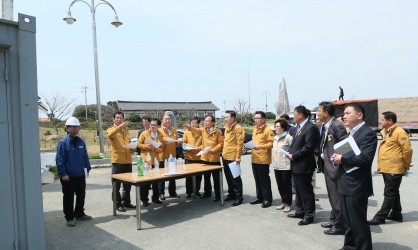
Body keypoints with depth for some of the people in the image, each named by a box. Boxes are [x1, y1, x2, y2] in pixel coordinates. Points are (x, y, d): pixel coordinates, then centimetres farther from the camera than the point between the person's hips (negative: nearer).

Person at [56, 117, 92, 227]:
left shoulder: (81, 142, 5)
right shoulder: (63, 142, -10)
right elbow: (59, 159, -12)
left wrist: (87, 168, 7)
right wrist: (63, 173, -15)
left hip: (80, 175, 5)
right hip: (68, 176, -5)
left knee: (81, 195, 16)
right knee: (68, 198, 6)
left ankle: (79, 214, 33)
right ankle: (69, 218, 19)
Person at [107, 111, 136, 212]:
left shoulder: (126, 130, 15)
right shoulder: (111, 129, -2)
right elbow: (110, 134, -28)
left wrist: (132, 148, 5)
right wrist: (120, 126, -39)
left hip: (128, 160, 6)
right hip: (117, 161, -6)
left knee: (127, 183, 14)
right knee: (116, 184, 2)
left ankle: (126, 201, 26)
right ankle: (117, 203, 12)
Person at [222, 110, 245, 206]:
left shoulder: (238, 128, -13)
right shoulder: (226, 128, 14)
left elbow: (240, 143, -16)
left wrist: (238, 156, -19)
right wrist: (223, 152, 17)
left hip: (233, 157, -9)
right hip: (225, 157, 9)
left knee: (235, 178, -2)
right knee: (228, 177, 17)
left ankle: (239, 198, 7)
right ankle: (231, 194, 30)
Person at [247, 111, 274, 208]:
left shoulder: (268, 130, -10)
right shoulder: (255, 130, 16)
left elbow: (271, 143, -16)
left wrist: (260, 146, -25)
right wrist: (250, 146, 6)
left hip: (263, 159, -8)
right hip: (254, 159, 8)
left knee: (264, 180, -2)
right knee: (257, 179, 14)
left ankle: (267, 199, 8)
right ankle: (260, 197, 25)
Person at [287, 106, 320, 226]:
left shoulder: (311, 128, -16)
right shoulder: (298, 127, 15)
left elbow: (308, 147, -22)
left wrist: (294, 155, -17)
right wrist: (290, 152, 2)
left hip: (303, 165, -10)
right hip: (296, 164, 10)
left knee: (306, 191, 1)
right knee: (298, 190, 19)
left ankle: (309, 215, 12)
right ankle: (300, 211, 31)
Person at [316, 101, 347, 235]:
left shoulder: (337, 125, -17)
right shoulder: (324, 126, 11)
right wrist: (321, 159, 7)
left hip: (334, 166, -9)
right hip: (326, 165, 10)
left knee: (336, 197, 1)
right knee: (332, 196, 20)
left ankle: (339, 226, 14)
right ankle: (334, 220, 34)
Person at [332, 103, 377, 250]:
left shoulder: (368, 133, -15)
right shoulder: (349, 133, 15)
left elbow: (365, 158, -27)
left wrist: (342, 159, -18)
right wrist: (338, 158, -4)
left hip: (356, 185, -9)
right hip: (345, 184, 9)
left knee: (358, 222, 2)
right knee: (348, 220, 20)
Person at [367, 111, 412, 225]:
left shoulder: (399, 132, -16)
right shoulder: (386, 132, 12)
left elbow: (408, 150, -16)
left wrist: (406, 165, -5)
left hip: (394, 170, -9)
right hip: (386, 168, 9)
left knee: (389, 194, -1)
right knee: (393, 193, 18)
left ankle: (380, 217, 2)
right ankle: (396, 214, 30)